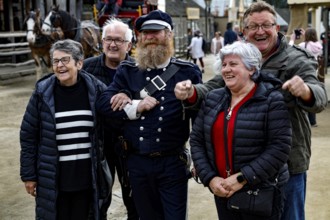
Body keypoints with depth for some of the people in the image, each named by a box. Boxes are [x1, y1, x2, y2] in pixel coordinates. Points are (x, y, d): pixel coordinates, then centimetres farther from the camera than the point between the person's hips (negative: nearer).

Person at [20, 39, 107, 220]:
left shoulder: (95, 89, -4)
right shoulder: (43, 92, -7)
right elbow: (28, 135, -2)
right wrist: (28, 175, -1)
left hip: (86, 174, 1)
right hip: (53, 176, -1)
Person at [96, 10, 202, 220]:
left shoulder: (188, 71, -1)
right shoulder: (127, 71, 6)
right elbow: (103, 103, -2)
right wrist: (135, 106, -16)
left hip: (173, 162, -3)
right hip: (138, 162, 3)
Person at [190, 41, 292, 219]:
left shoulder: (272, 100, -10)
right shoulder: (212, 99, 6)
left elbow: (279, 147, -16)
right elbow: (196, 140, 6)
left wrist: (243, 178, -19)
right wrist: (209, 178, -6)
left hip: (262, 194, -4)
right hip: (222, 192, 5)